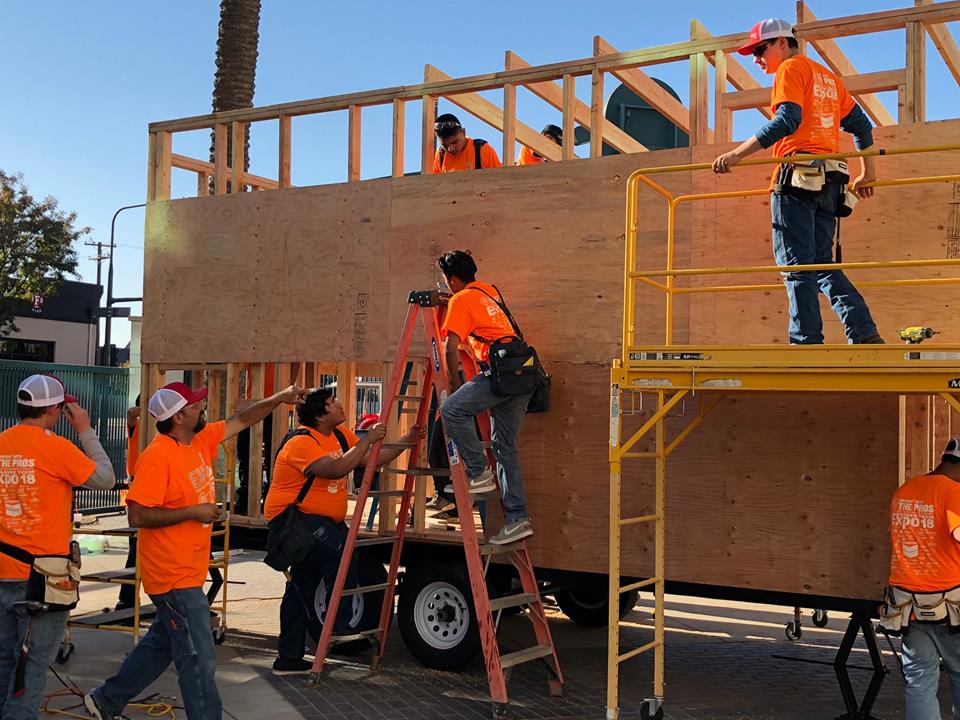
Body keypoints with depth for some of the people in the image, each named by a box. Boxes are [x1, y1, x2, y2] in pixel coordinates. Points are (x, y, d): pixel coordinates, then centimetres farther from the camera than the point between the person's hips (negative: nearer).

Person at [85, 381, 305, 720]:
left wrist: (280, 398, 9)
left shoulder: (200, 440, 5)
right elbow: (138, 515, -23)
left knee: (162, 644, 23)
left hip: (188, 573, 10)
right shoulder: (158, 456, -20)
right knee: (199, 657, -4)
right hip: (174, 577, -10)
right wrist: (193, 512, -21)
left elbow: (241, 420, 16)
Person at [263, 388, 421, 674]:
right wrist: (368, 439, -27)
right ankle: (344, 625, -14)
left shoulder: (340, 435, 7)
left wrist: (406, 440, -2)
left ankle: (289, 659, 21)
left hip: (319, 520, 10)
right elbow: (336, 469, -33)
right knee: (341, 552, -26)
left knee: (301, 588, 13)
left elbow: (372, 460, 5)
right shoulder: (302, 442, -20)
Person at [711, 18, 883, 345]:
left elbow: (787, 120, -15)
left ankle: (807, 342, -12)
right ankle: (867, 335, 0)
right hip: (828, 182, 8)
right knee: (822, 264, 10)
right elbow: (860, 124, 26)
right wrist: (867, 173, 31)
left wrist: (737, 153, -20)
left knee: (796, 264, -8)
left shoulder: (791, 69, 1)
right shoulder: (828, 76, 27)